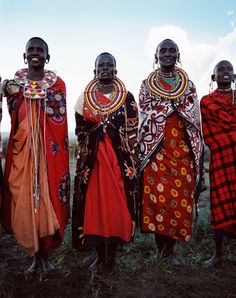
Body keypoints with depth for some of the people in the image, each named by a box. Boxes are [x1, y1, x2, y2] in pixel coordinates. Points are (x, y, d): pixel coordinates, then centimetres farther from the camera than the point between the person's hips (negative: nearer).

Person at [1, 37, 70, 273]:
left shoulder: (57, 84, 7)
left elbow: (59, 117, -3)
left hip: (50, 151, -1)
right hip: (23, 149, 2)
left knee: (49, 199, 0)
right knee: (24, 199, 0)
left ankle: (45, 254, 17)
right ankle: (35, 255, 17)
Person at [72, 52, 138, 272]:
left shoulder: (127, 98, 7)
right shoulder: (85, 97, 12)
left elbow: (133, 132, 2)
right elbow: (79, 129, 13)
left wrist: (130, 159, -5)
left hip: (119, 158, -1)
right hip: (92, 158, 1)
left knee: (117, 203, 0)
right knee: (94, 202, 0)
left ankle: (112, 255, 15)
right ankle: (100, 256, 15)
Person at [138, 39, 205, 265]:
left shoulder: (189, 85, 16)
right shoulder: (146, 85, 12)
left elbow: (195, 119, 11)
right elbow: (145, 117, 4)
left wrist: (197, 151, 5)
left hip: (183, 149, 2)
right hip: (156, 149, -1)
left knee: (180, 197, -1)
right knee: (156, 196, -6)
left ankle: (169, 249, 14)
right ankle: (161, 248, 10)